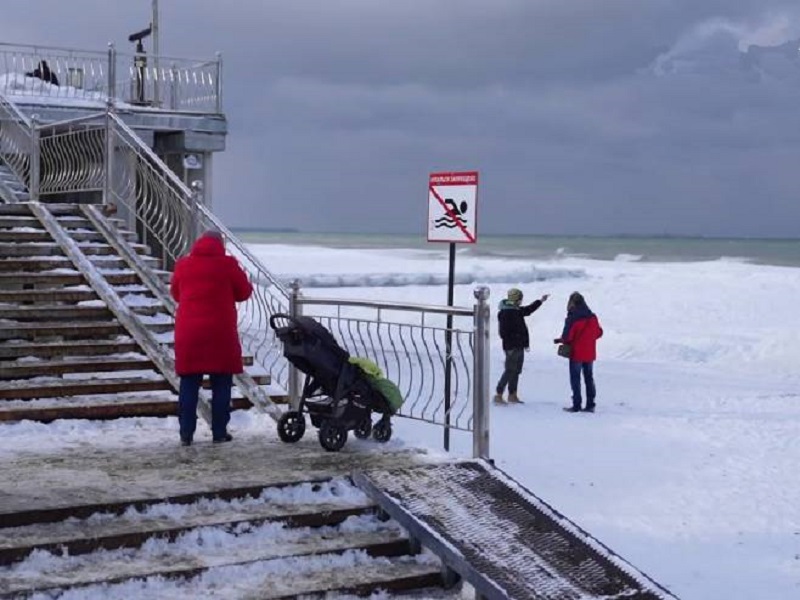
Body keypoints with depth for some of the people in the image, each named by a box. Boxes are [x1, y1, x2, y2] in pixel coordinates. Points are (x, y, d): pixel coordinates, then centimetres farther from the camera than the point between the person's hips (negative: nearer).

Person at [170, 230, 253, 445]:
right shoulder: (228, 264, -3)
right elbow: (244, 292, 6)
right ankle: (219, 432, 6)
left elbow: (175, 293, 18)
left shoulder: (183, 265, 6)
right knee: (221, 384, 6)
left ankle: (186, 433, 5)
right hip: (220, 333, -2)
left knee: (189, 384, 7)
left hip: (188, 332, 2)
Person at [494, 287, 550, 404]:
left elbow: (528, 310, 33)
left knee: (516, 371, 13)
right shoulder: (505, 312, -16)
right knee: (510, 371, -10)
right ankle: (498, 395, -8)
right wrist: (508, 346, -22)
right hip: (512, 348, -10)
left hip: (519, 347, 10)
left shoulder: (517, 310, 13)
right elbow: (503, 331, -21)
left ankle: (513, 395, 20)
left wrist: (541, 301, 36)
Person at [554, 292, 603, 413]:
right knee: (589, 378, 13)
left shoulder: (572, 318, -15)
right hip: (590, 353, 5)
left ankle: (576, 405, 0)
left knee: (575, 379, 2)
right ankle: (590, 405, 13)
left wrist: (559, 340, 3)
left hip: (577, 354, -5)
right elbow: (599, 332, 10)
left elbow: (567, 336, -17)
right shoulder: (592, 317, 3)